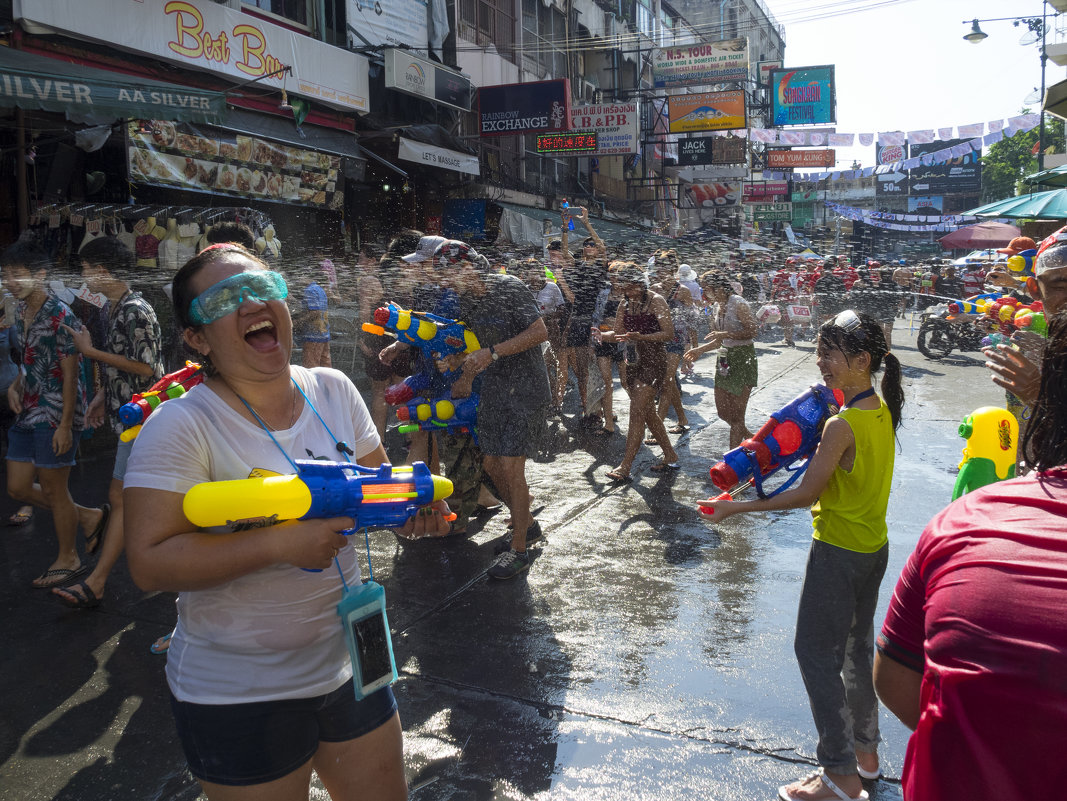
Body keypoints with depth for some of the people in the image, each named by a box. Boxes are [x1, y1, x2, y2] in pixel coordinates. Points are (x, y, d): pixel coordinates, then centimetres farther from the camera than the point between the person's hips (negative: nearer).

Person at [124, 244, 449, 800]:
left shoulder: (333, 390, -2)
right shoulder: (181, 425, -18)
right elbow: (149, 564, -22)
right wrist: (279, 545, -30)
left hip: (348, 666, 6)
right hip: (238, 697, -5)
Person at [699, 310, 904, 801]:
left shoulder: (841, 426, -26)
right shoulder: (882, 409, 0)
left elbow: (806, 494, -21)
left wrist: (737, 507, -16)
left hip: (838, 553, -9)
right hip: (874, 545, 9)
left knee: (816, 652, 3)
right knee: (857, 647, 22)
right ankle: (866, 750, 38)